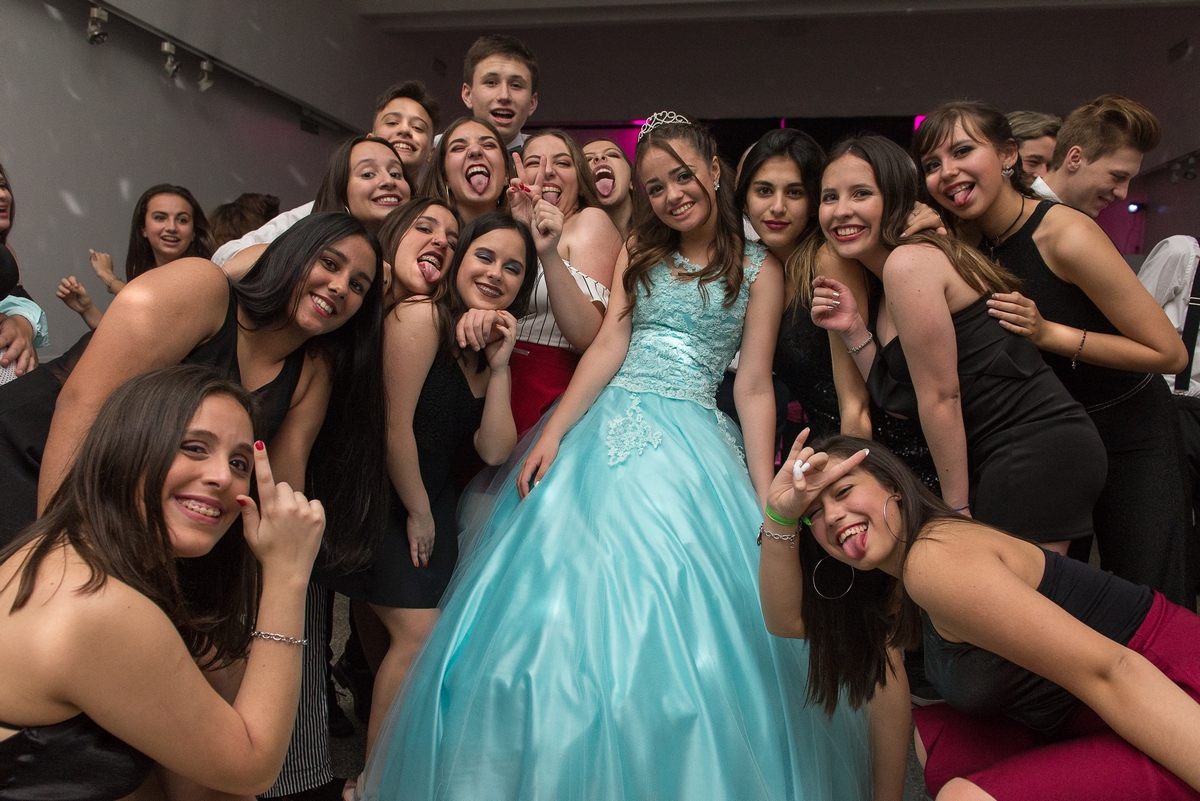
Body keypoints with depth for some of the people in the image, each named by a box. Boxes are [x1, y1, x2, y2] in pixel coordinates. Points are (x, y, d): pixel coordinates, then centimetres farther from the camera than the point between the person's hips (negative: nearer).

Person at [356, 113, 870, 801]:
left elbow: (754, 386, 1)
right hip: (604, 428, 3)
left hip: (691, 444, -2)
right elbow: (608, 347, 5)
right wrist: (552, 434, -7)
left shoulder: (758, 266, 6)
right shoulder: (641, 253, 15)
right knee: (574, 606, 0)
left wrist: (765, 498, -6)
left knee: (679, 626, -6)